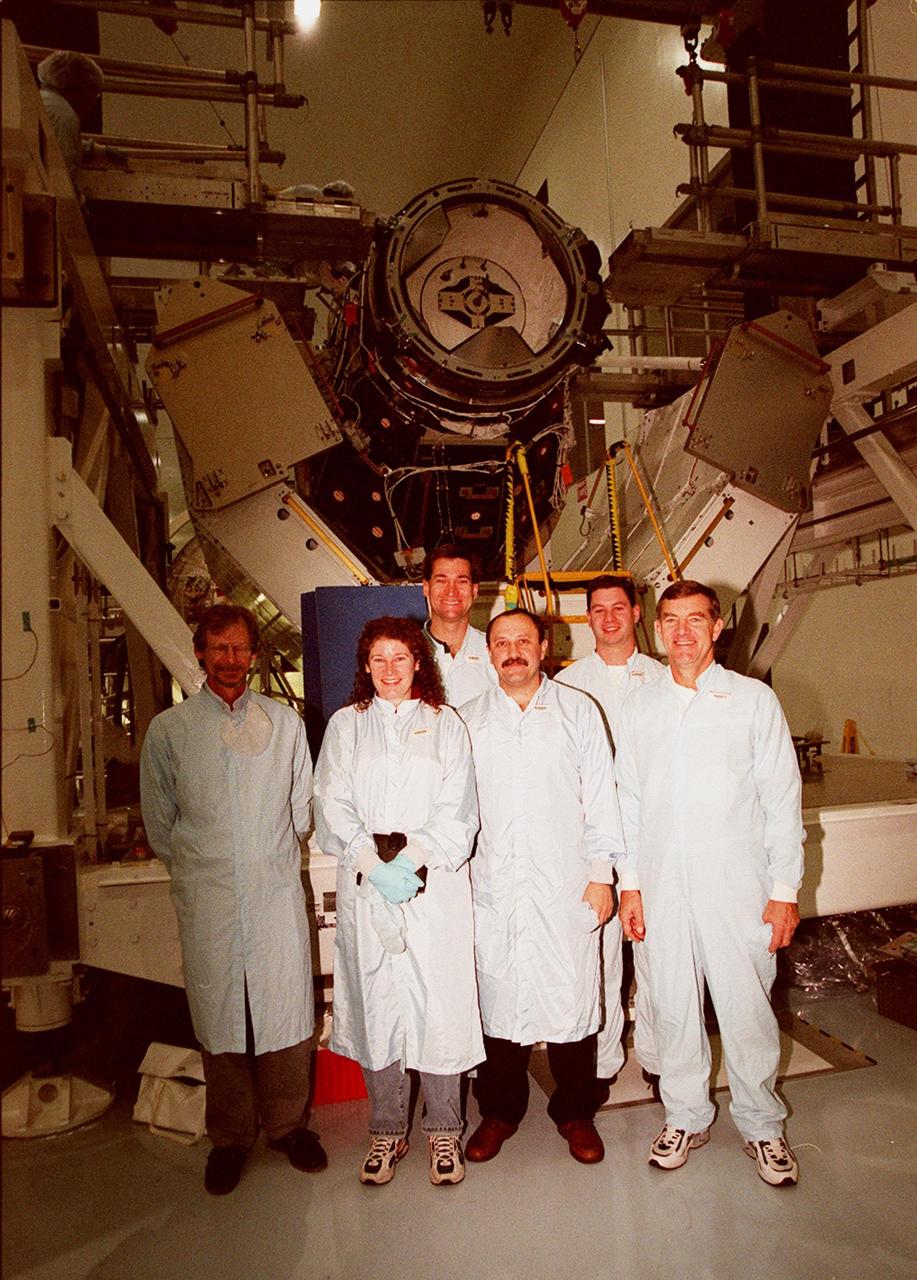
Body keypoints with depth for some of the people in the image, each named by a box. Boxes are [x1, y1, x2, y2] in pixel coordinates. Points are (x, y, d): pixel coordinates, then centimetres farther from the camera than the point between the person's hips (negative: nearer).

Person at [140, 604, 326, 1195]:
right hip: (206, 900, 0)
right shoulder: (168, 730, 3)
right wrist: (194, 867, 10)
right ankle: (230, 1137, 27)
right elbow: (159, 820, 10)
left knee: (286, 1009, 6)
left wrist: (272, 855, 11)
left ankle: (289, 1124, 27)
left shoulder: (285, 722, 5)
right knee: (219, 1015, 7)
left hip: (277, 889, 1)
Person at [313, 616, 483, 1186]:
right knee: (376, 1004, 5)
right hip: (364, 883, 1)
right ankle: (388, 1131, 22)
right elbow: (334, 807, 2)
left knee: (439, 1004, -1)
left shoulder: (445, 723, 8)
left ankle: (444, 1131, 17)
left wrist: (413, 860, -13)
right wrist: (375, 865, -10)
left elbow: (457, 812, 0)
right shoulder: (346, 725, 11)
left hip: (435, 879, -1)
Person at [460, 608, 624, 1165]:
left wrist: (601, 873, -1)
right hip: (494, 885, 1)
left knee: (572, 997, 5)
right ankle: (501, 1110, 29)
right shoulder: (469, 719, 8)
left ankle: (576, 1113, 26)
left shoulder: (578, 710, 4)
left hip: (566, 884, -1)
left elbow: (600, 795, 3)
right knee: (499, 997, 9)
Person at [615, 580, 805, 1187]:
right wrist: (629, 884, 7)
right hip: (663, 884, 2)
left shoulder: (754, 699, 0)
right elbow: (629, 801, 10)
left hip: (736, 883, -2)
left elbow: (783, 799, 0)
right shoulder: (640, 707, 7)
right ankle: (686, 1116, 32)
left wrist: (785, 890, -3)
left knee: (747, 1008, 5)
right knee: (674, 1006, 12)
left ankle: (761, 1123, 29)